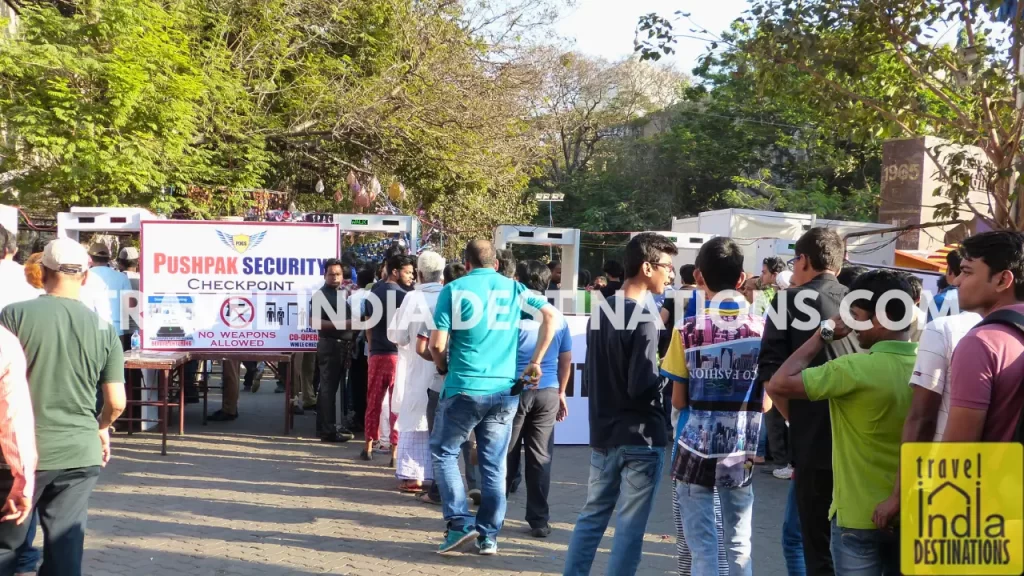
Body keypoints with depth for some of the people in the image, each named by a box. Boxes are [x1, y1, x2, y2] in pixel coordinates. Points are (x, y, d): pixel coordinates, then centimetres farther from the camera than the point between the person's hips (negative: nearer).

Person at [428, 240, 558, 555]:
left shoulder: (454, 289, -1)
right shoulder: (514, 288, 8)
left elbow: (437, 344, -7)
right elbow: (551, 315, -1)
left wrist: (444, 368, 14)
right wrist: (535, 362, 5)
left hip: (464, 388, -3)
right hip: (505, 390, 3)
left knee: (443, 452, 12)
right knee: (494, 464, 10)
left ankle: (459, 522, 2)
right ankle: (488, 536, 14)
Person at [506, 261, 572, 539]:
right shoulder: (558, 318, 6)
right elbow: (566, 361, 12)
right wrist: (561, 392, 22)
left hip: (515, 389, -2)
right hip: (548, 393, 3)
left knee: (506, 455, 7)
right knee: (541, 458, 6)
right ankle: (540, 520, 9)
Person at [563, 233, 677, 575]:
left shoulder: (601, 310, 7)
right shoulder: (643, 320, -18)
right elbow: (642, 387, -22)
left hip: (603, 433, 7)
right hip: (640, 436, -7)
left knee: (592, 515, 16)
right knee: (630, 525, 2)